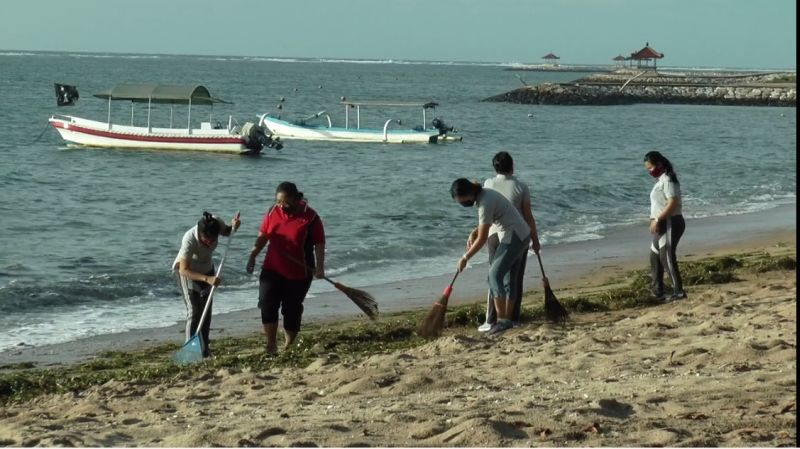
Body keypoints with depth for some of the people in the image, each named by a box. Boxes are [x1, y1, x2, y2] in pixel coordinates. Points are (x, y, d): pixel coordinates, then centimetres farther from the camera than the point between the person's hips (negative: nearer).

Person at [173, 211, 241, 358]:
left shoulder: (216, 223, -27)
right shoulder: (189, 239, -40)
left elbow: (226, 231, -1)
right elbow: (184, 270, -41)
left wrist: (233, 226, -24)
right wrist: (207, 279, -52)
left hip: (206, 269, 6)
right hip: (187, 271, -6)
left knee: (206, 312, 10)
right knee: (194, 311, -15)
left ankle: (204, 351, 20)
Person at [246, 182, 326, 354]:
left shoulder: (310, 217, -12)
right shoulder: (273, 212, 0)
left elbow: (319, 244, -10)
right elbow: (262, 236, 11)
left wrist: (319, 267, -18)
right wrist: (253, 255, 3)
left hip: (298, 274, -3)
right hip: (272, 269, 3)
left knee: (292, 310, 6)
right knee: (267, 303, -13)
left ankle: (288, 346, 22)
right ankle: (271, 345, -7)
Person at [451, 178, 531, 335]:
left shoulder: (485, 204, -22)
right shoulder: (484, 193, 7)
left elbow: (482, 239, -18)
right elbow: (485, 222, 26)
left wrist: (465, 258, -9)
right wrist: (474, 233, 9)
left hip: (514, 238, -10)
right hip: (521, 235, 10)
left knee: (495, 275, -11)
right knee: (506, 277, 11)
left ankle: (502, 320, -15)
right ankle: (506, 319, 13)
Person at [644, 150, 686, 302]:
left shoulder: (668, 180, -15)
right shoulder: (660, 180, 16)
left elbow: (673, 203, -24)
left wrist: (657, 220, -23)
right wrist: (655, 220, 12)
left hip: (670, 223, -11)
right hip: (662, 224, 11)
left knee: (667, 257, -10)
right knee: (655, 256, 16)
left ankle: (678, 292, -8)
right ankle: (656, 291, 22)